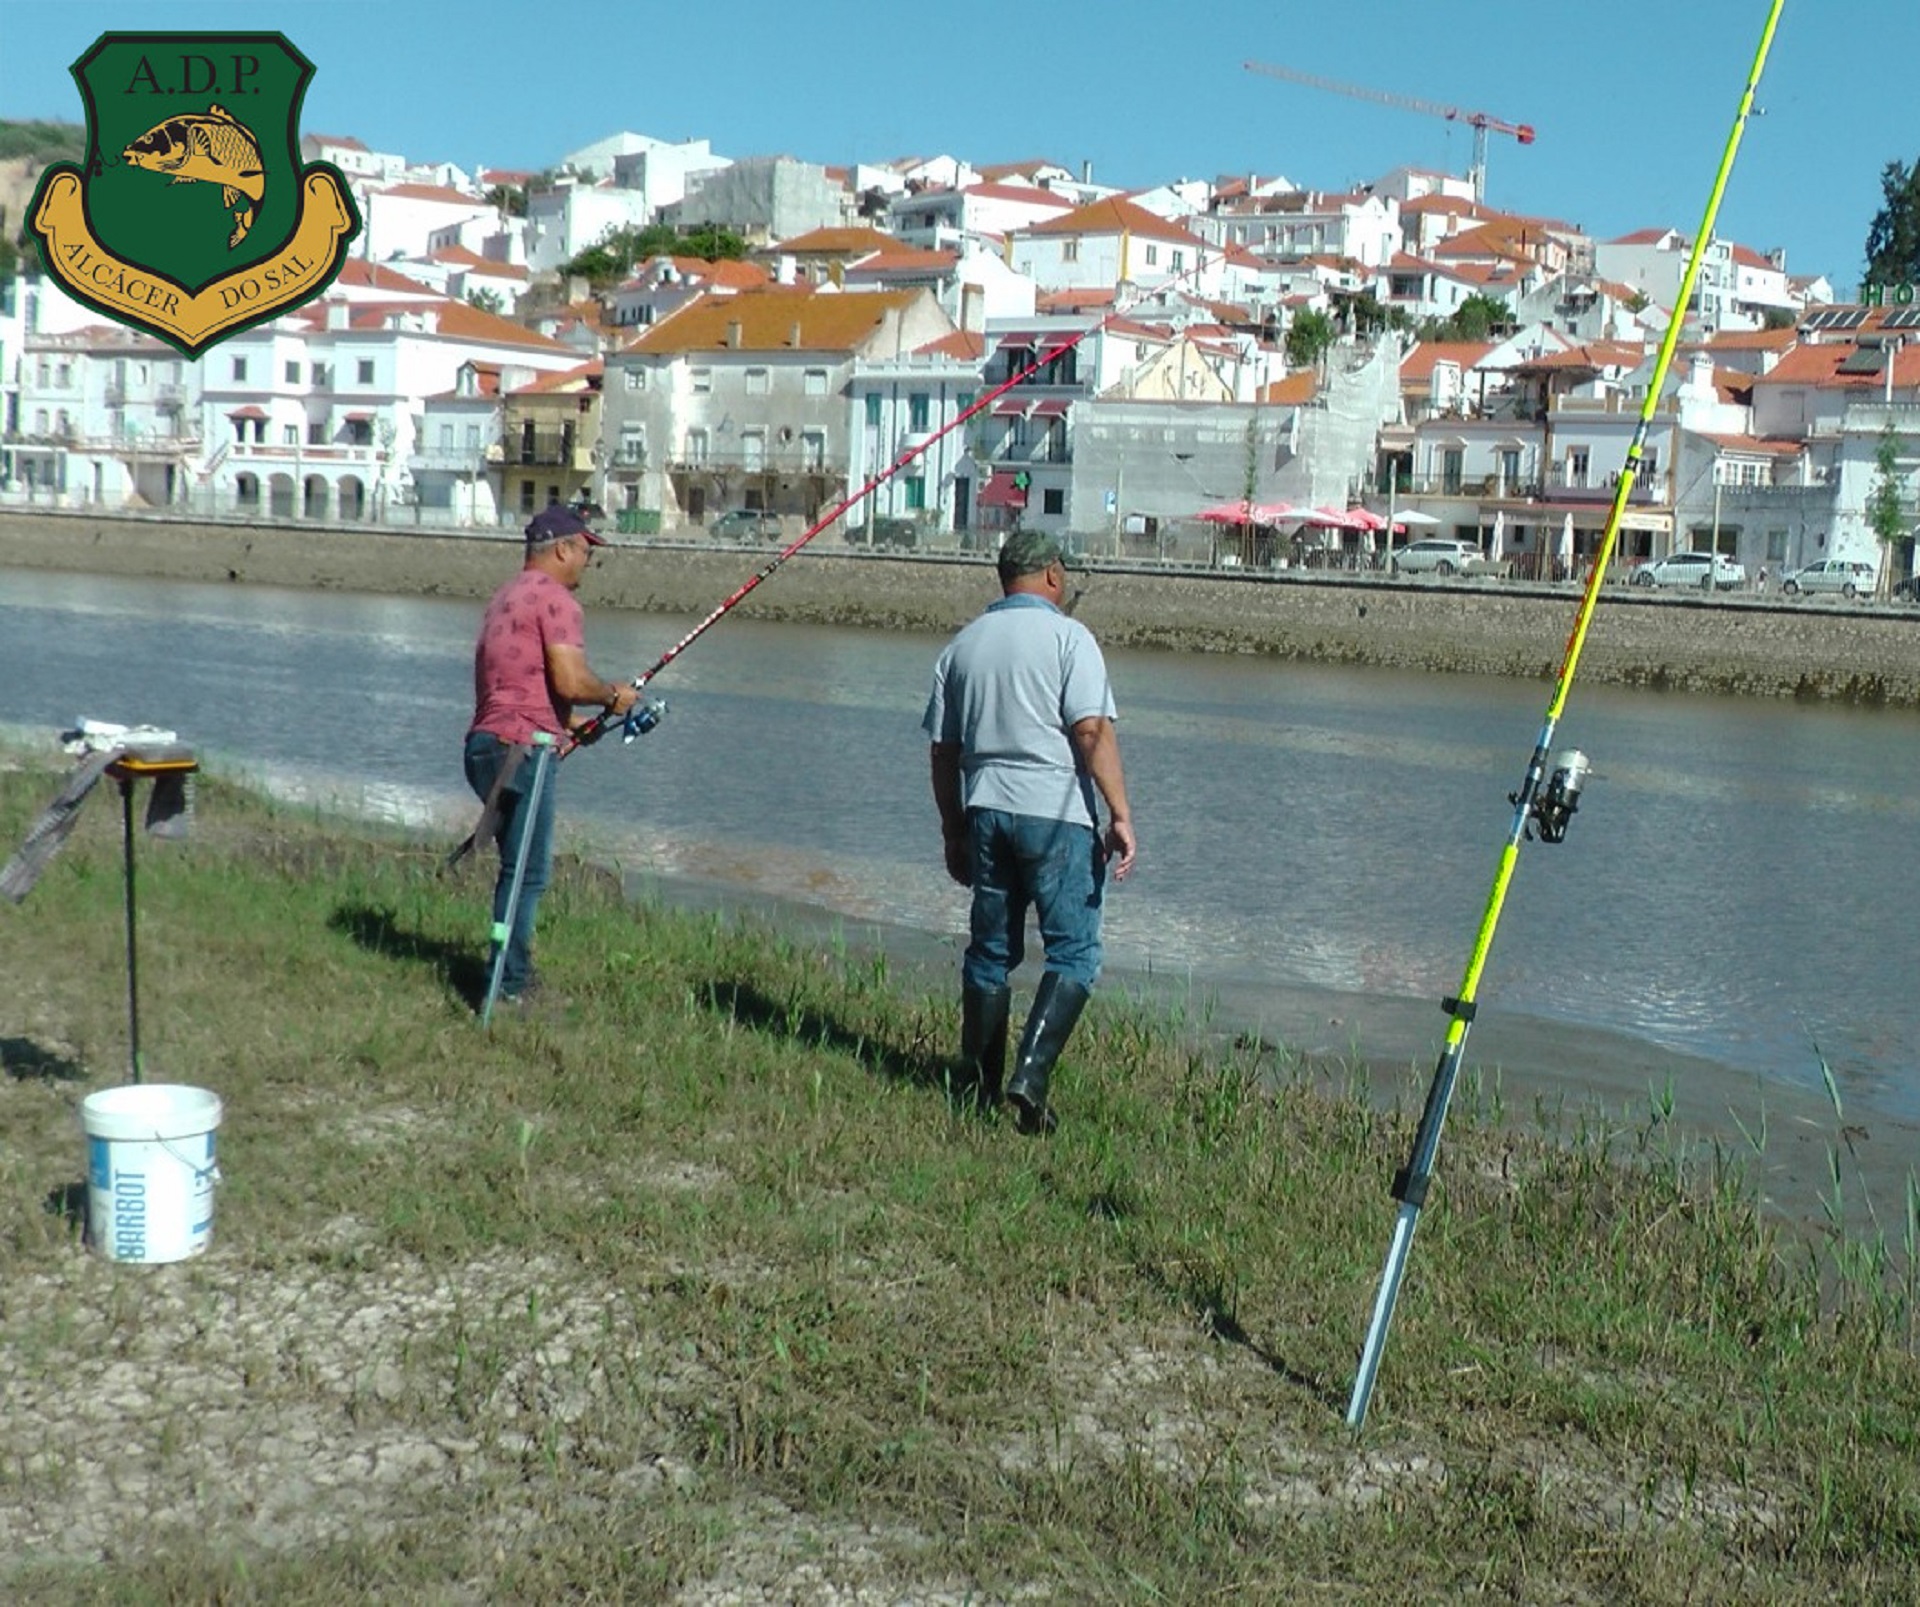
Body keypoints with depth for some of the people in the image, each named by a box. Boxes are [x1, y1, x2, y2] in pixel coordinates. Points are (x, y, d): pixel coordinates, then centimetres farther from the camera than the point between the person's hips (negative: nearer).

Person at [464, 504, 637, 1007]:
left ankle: (514, 973, 24)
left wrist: (568, 723, 26)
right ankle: (509, 986, -5)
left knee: (519, 866, 18)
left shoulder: (507, 596, 22)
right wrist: (614, 696, 0)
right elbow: (570, 681, -18)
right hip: (520, 749, -10)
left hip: (485, 743, 10)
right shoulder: (556, 599, -9)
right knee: (527, 871, -6)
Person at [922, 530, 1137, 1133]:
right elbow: (1091, 730, -14)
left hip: (985, 810, 6)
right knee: (1074, 952, -1)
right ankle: (1030, 1074, -15)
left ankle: (980, 1085, 19)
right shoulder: (1068, 637, -3)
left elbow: (943, 751, 14)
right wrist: (1121, 815, -14)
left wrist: (954, 833, 21)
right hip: (1056, 812, -5)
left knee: (991, 949, 14)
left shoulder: (962, 645, 13)